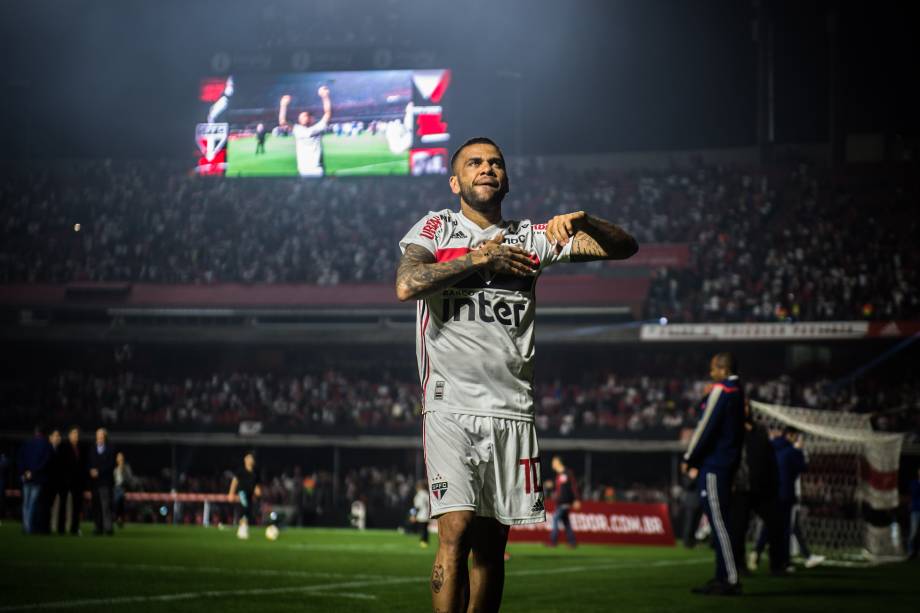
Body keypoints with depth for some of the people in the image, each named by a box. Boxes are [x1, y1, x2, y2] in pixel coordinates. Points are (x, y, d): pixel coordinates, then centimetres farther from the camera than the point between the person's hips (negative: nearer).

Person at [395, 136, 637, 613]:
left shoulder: (529, 238, 15)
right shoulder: (436, 228, 8)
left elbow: (625, 247, 11)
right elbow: (406, 286, -12)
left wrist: (581, 223, -9)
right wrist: (478, 258, -6)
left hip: (511, 410, 3)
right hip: (450, 407, -3)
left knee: (491, 542, 6)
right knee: (456, 529, -16)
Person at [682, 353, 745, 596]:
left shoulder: (720, 391, -12)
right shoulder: (737, 391, 16)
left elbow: (706, 426, -15)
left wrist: (689, 458, -7)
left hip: (713, 464, -10)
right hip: (728, 463, 10)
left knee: (718, 522, -10)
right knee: (719, 521, 12)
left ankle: (731, 580, -13)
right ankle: (722, 578, 14)